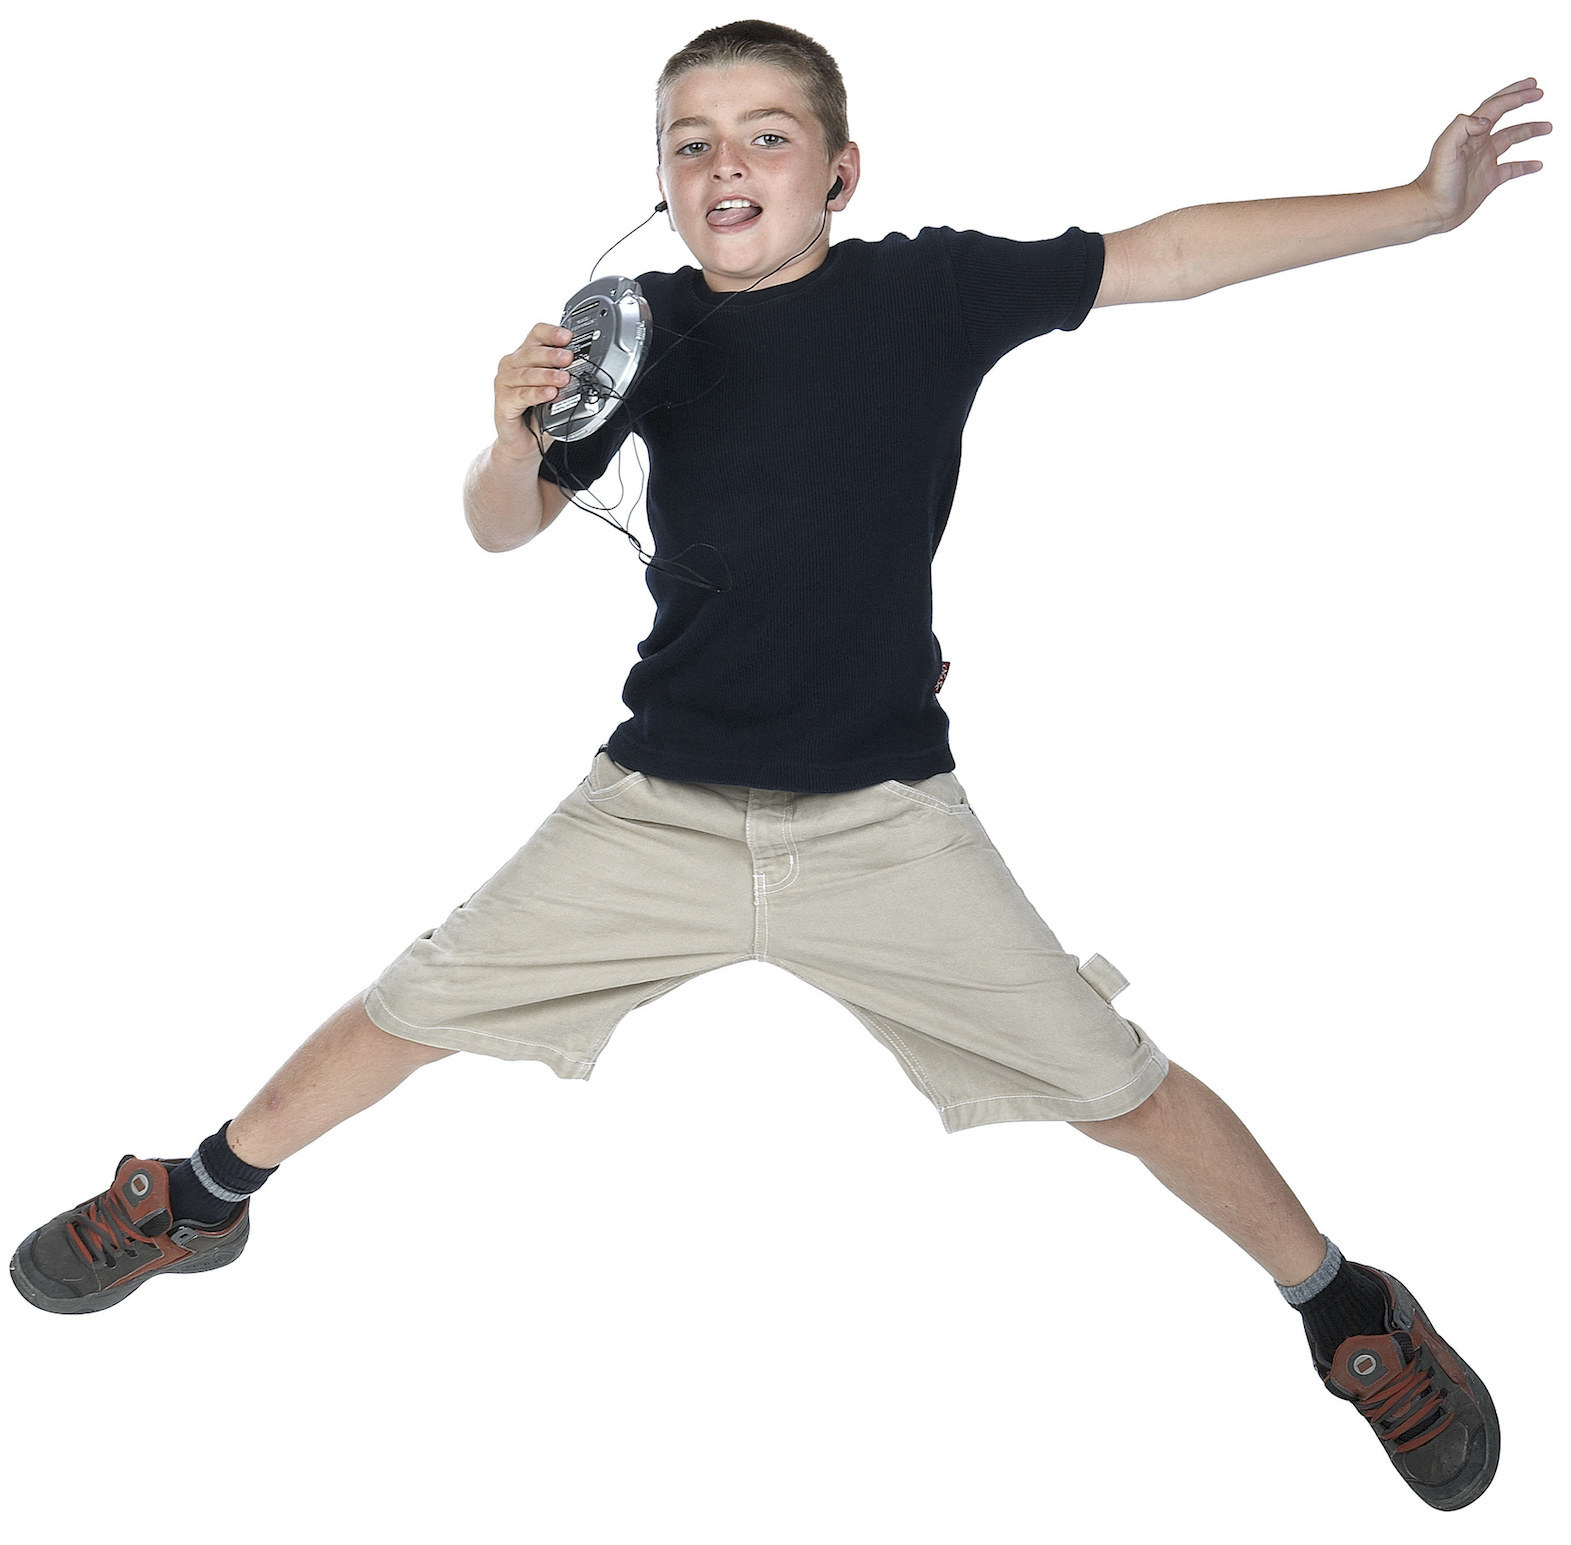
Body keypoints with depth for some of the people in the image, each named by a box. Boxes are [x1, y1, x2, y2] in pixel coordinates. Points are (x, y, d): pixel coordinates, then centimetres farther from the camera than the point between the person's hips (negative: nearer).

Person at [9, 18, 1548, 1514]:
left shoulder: (935, 287, -6)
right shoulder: (646, 327, -1)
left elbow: (1166, 255, -3)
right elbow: (501, 530, 5)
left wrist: (1421, 204, -6)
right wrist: (516, 433, -18)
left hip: (887, 821, -1)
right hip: (658, 809, 2)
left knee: (1117, 1086, 2)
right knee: (412, 1010, 8)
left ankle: (1351, 1311, 25)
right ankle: (203, 1195, 35)